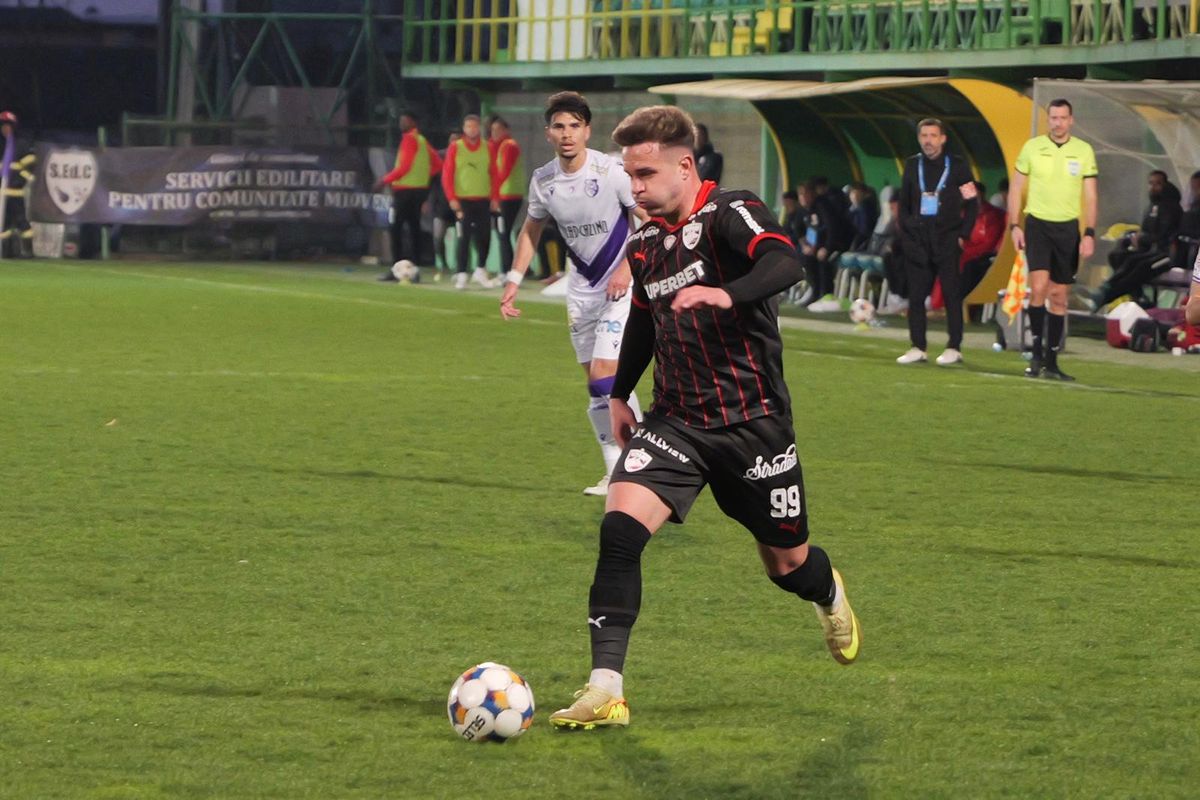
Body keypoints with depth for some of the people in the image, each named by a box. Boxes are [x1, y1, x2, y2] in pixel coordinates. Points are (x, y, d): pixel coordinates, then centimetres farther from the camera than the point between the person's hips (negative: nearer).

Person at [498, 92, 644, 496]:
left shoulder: (611, 171, -18)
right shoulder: (543, 180, -2)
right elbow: (531, 230, 15)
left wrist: (627, 267, -20)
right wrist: (514, 281, 8)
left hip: (621, 283, -6)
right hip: (582, 284, 6)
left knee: (605, 375, -17)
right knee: (595, 384, 7)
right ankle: (616, 473, 15)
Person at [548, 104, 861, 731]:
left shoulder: (728, 214, -13)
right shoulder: (644, 244, 8)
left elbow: (784, 261, -32)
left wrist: (727, 295, -49)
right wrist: (619, 395, 26)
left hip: (752, 421, -4)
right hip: (676, 421, 5)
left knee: (788, 565, 11)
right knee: (620, 529, -21)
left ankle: (829, 596, 51)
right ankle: (605, 691, -22)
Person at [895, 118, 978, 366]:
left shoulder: (957, 166, 3)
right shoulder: (912, 165, 12)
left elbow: (972, 206, 4)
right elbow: (904, 204, 16)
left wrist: (963, 234, -4)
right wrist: (906, 232, 5)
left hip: (947, 240, -3)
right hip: (917, 240, 3)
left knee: (951, 293, -5)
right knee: (916, 294, 1)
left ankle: (954, 348, -2)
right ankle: (917, 348, 5)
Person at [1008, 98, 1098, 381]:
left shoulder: (1083, 151, 3)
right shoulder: (1032, 147, 0)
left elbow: (1090, 196, 4)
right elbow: (1016, 188, 6)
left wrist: (1089, 234, -4)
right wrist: (1014, 226, -3)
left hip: (1068, 227, 2)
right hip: (1037, 224, -2)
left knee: (1059, 295, 4)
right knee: (1038, 288, -18)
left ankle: (1051, 361, 10)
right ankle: (1037, 352, -7)